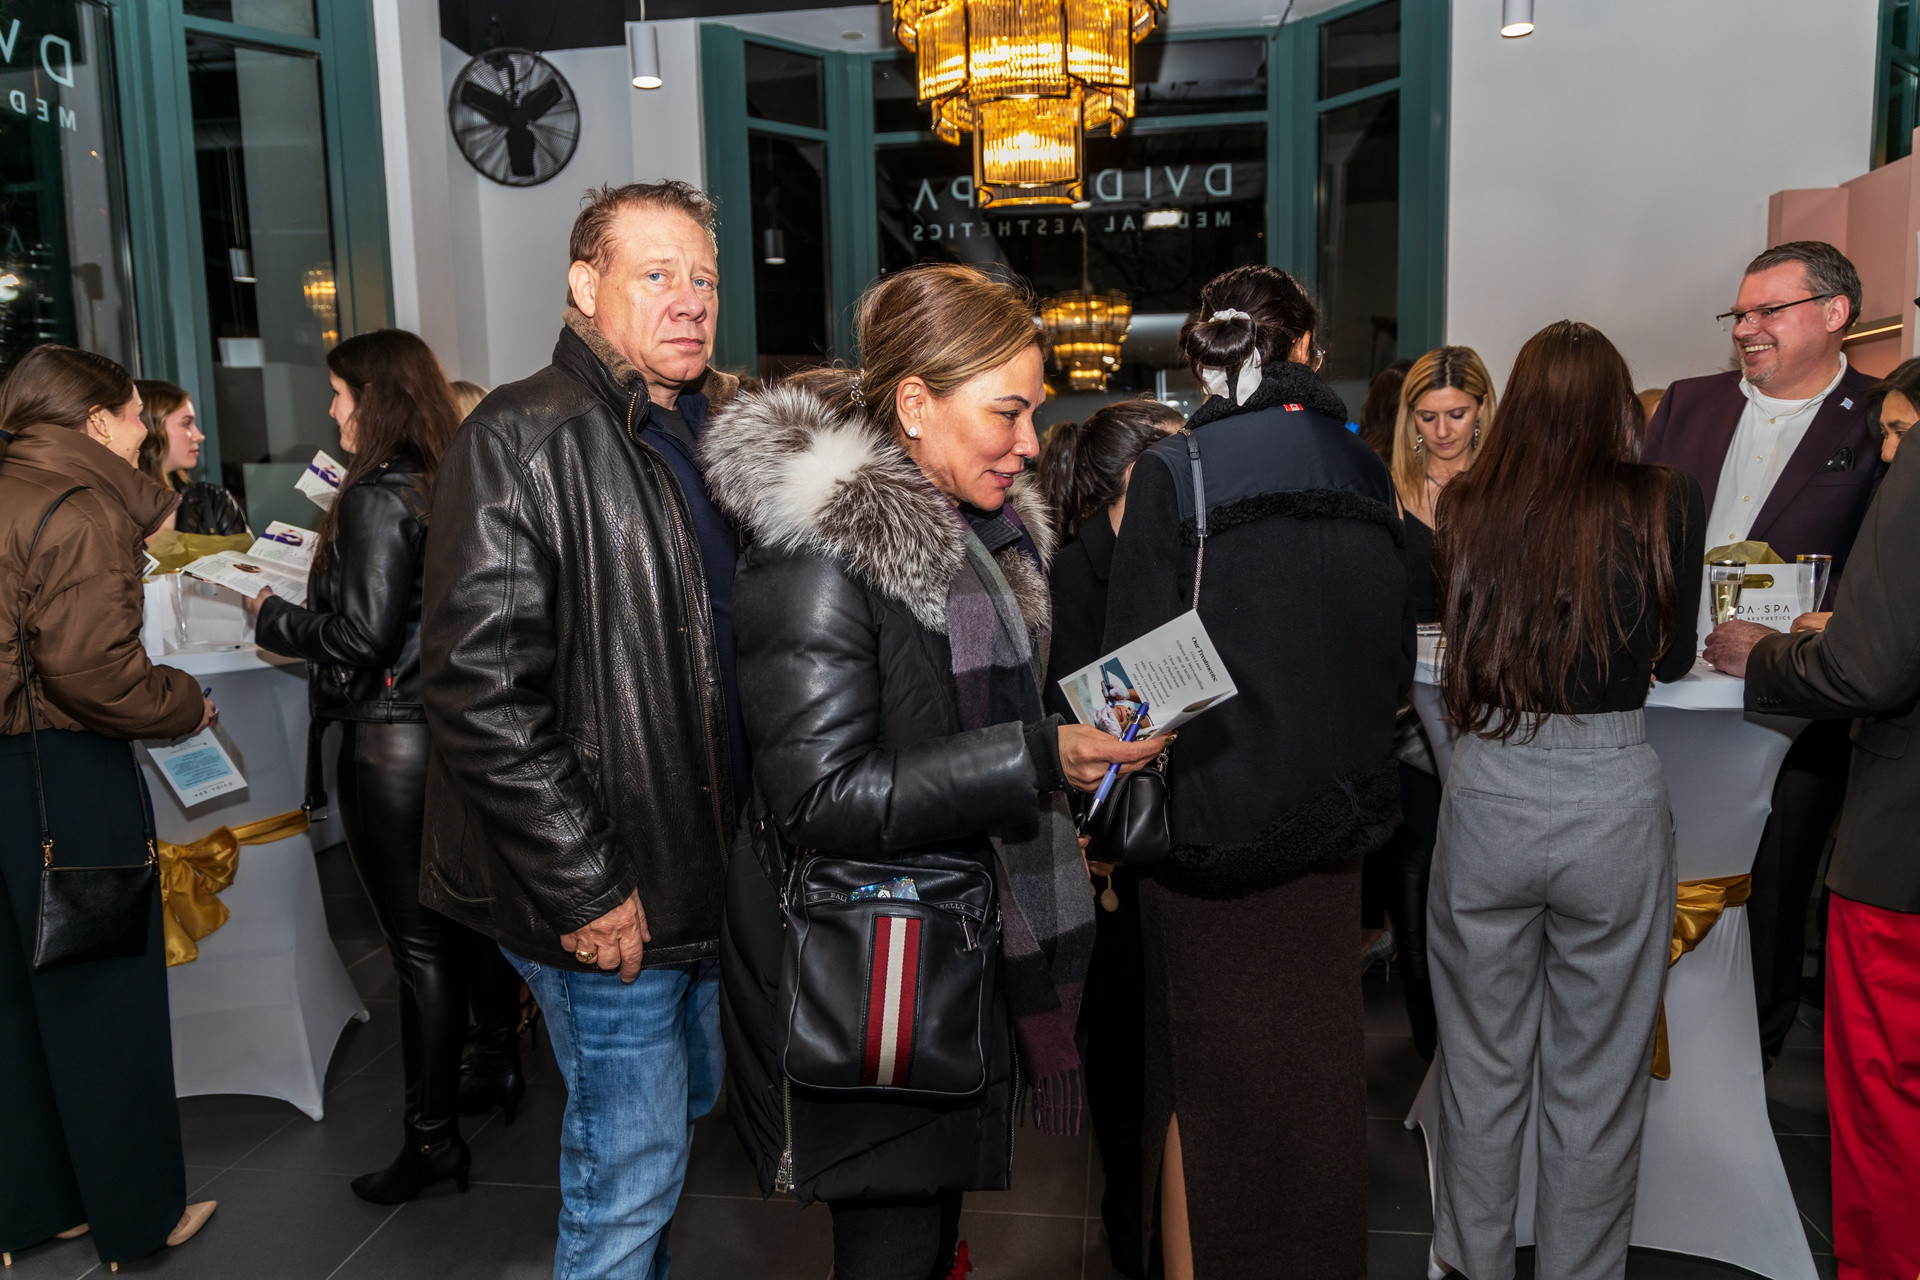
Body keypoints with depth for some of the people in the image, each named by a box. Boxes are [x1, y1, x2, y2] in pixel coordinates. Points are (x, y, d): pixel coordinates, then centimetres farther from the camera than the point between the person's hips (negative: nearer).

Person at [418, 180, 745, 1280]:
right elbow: (482, 691, -20)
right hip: (607, 898, -8)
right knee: (631, 1167, 5)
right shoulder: (523, 440, -14)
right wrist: (585, 890, -20)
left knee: (686, 1107, 24)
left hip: (708, 877, 8)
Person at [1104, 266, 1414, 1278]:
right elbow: (1396, 653, 7)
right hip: (1334, 815, 4)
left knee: (1207, 1079, 9)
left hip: (1209, 814, -4)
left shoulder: (1173, 472, -11)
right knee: (1314, 1063, 18)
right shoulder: (1359, 470, 1)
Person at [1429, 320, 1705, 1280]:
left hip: (1486, 796, 1)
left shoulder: (1467, 505, -3)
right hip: (1615, 802, -1)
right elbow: (1674, 658, 8)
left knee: (1481, 1068, 18)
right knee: (1596, 1083, 15)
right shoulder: (1668, 503, -5)